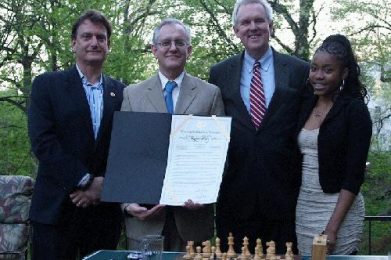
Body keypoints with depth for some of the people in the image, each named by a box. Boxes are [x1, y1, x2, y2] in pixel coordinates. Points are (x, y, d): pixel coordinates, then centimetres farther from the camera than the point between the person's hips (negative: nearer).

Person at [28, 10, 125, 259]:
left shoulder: (120, 92, 11)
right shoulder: (47, 85, 2)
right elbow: (42, 141, -8)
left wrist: (104, 184, -10)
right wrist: (86, 181, -14)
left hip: (106, 208, 3)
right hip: (56, 208, -3)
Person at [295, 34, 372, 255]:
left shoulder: (355, 110, -8)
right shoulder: (306, 106, 8)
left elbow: (355, 174, -13)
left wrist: (333, 227, -18)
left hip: (339, 209, -5)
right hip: (303, 207, 5)